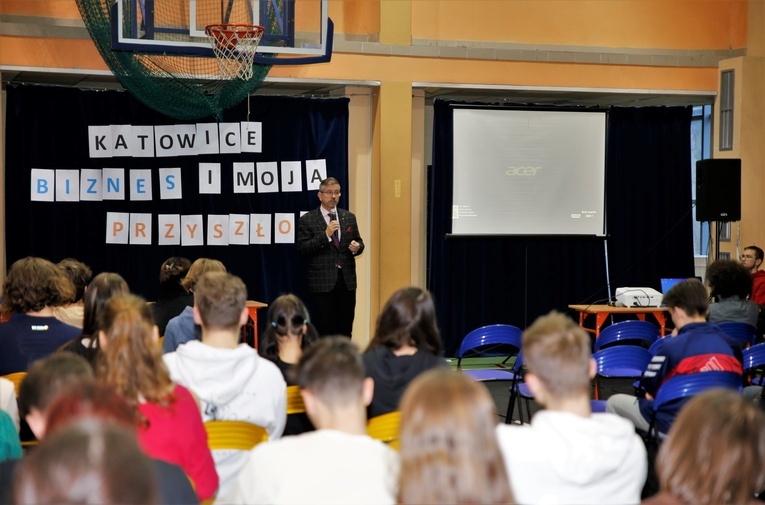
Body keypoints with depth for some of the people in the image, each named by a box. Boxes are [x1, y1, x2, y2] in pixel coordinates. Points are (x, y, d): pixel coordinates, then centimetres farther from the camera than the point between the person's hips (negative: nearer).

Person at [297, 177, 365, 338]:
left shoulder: (349, 217, 11)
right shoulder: (307, 220, -2)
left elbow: (359, 242, 18)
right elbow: (302, 249, -10)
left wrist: (357, 247, -6)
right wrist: (325, 234, -20)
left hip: (347, 280, 4)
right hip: (322, 281, -4)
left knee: (346, 329, 7)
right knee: (325, 330, 0)